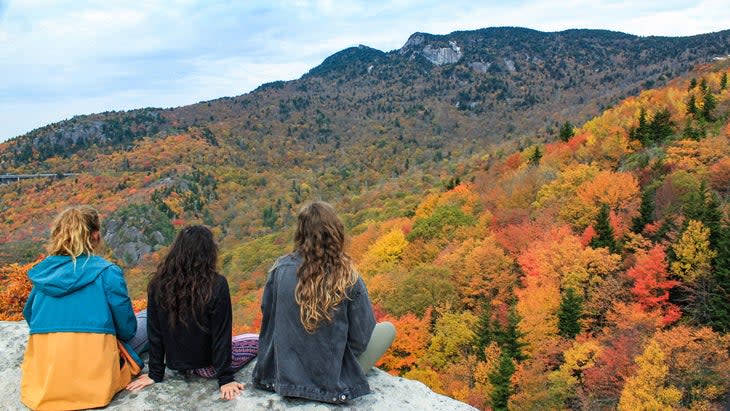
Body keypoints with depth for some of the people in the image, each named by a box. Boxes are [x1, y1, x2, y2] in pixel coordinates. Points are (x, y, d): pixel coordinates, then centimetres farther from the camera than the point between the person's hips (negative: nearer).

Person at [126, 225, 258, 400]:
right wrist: (225, 379, -10)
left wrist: (155, 374, 4)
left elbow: (154, 332, -6)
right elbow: (221, 334, -19)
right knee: (256, 340, 16)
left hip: (175, 363, 5)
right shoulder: (217, 285, -25)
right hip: (207, 366, -5)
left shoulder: (158, 284, -14)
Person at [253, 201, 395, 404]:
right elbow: (361, 336, -12)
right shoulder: (348, 278, -21)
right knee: (388, 329, 15)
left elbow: (267, 314, 3)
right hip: (333, 383, -4)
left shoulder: (280, 269, -13)